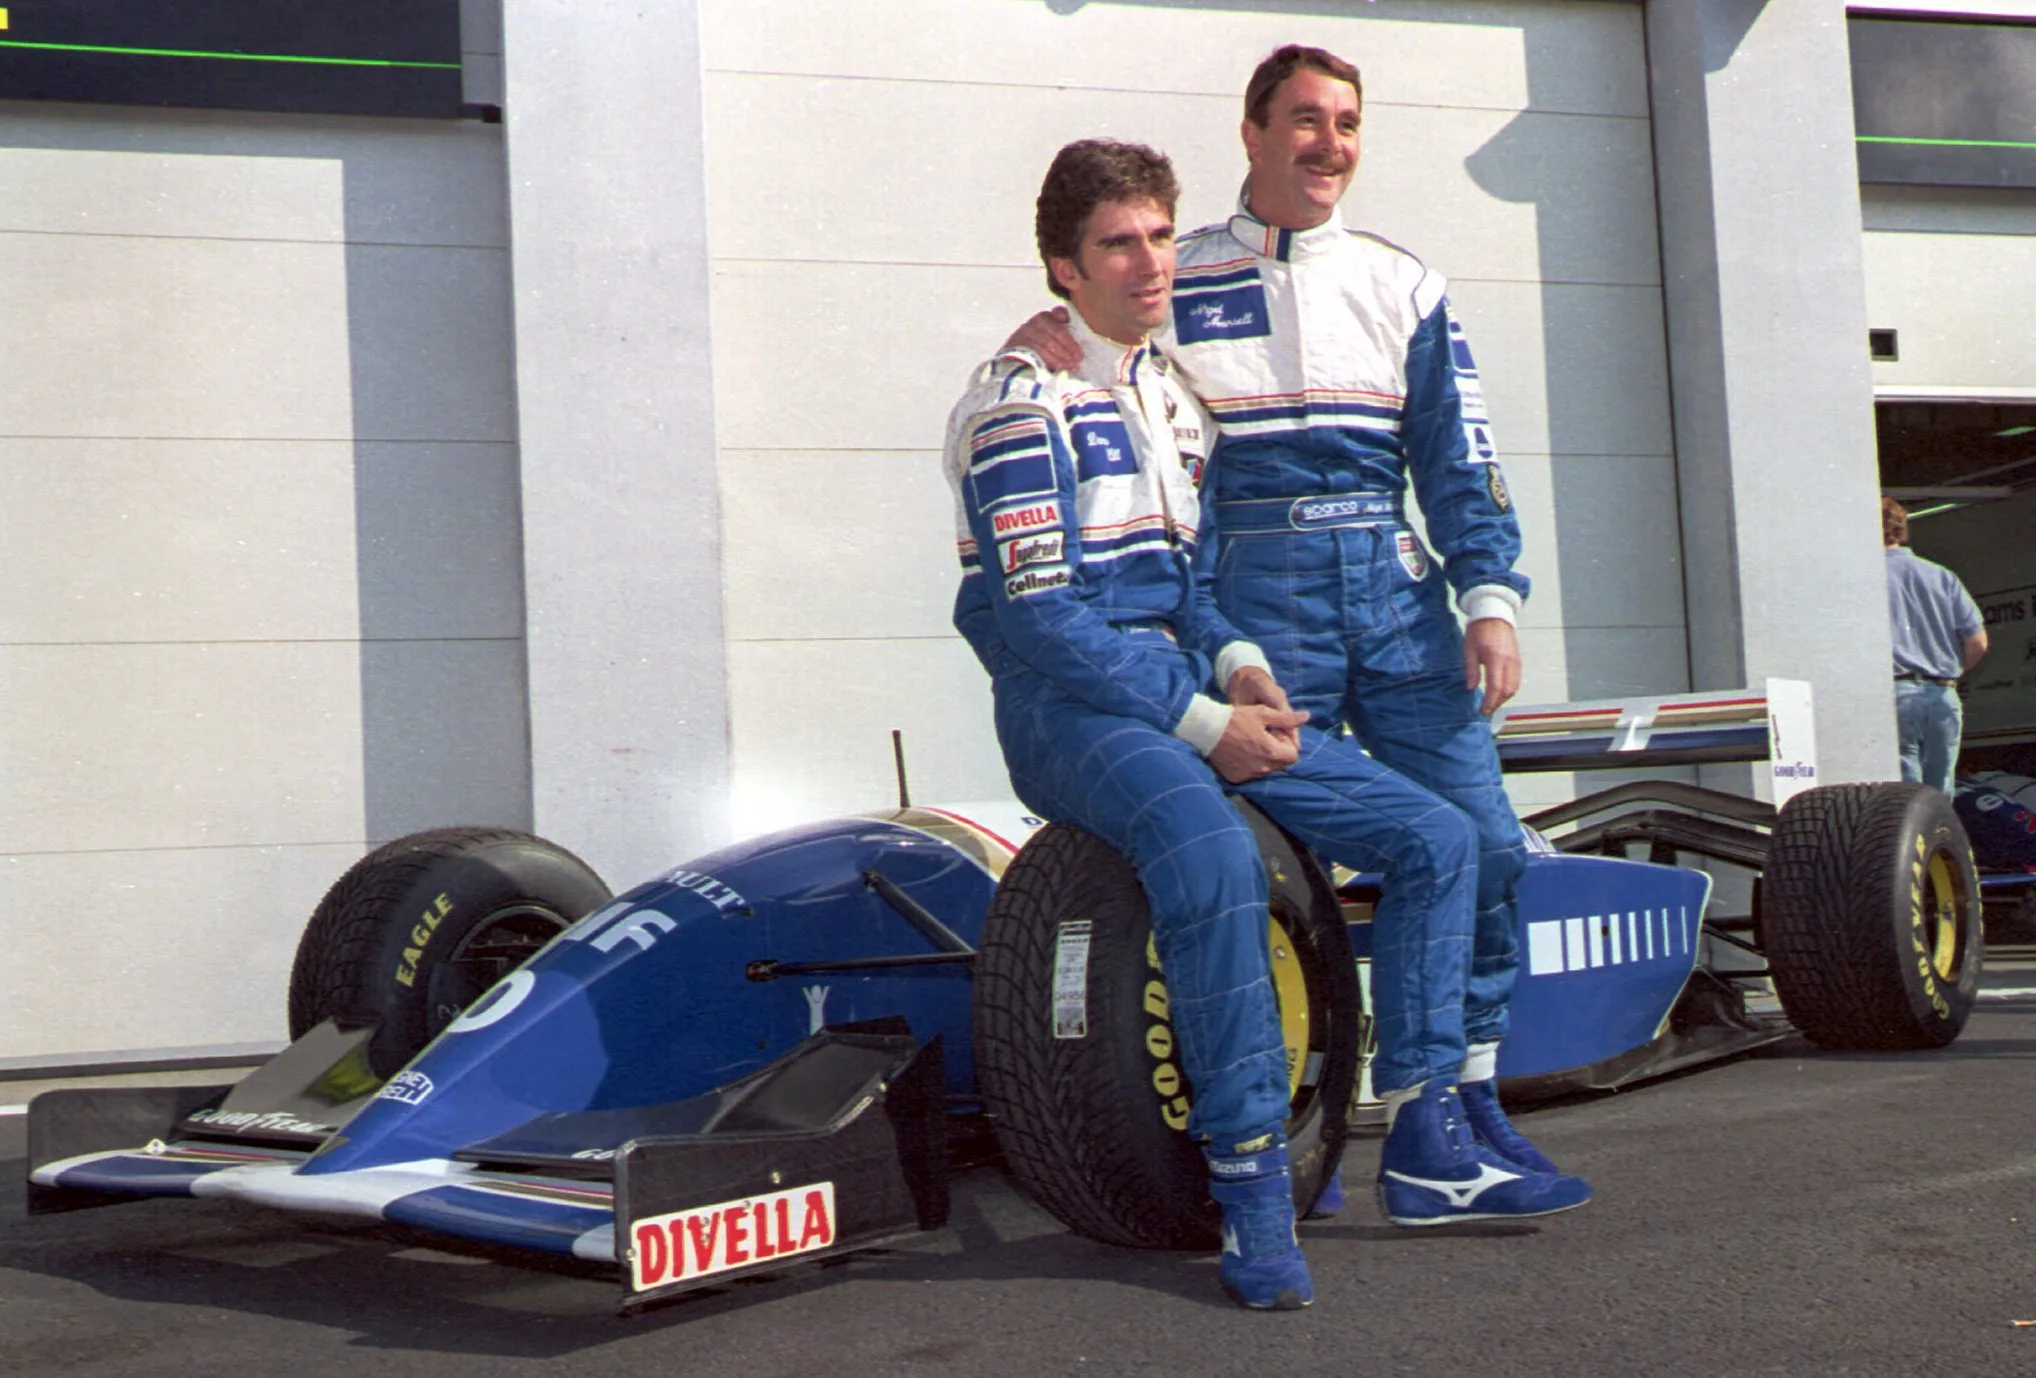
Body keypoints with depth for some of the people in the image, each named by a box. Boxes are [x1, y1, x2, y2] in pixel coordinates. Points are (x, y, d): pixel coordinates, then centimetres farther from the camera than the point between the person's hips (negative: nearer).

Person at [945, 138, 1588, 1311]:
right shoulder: (1025, 399, -9)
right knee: (1213, 854, -39)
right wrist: (1201, 724, -19)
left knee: (1440, 837, -1)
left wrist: (1242, 664, -1)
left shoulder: (1175, 396, 17)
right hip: (1069, 708, -8)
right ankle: (1252, 1183, -27)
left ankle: (1431, 1146, 5)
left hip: (1191, 688, 8)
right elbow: (1039, 613, -17)